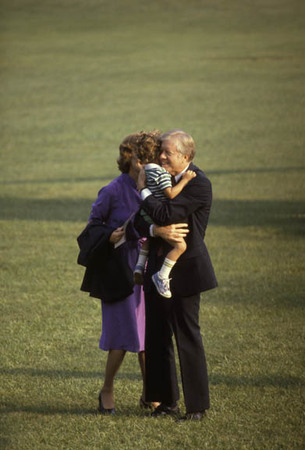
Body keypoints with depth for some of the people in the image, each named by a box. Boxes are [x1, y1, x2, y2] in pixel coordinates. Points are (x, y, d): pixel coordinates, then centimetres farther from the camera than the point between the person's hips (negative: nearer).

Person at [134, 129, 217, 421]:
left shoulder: (198, 184, -14)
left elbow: (165, 215, -24)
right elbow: (139, 220, 6)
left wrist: (144, 192, -8)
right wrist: (153, 230, -16)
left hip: (185, 270, -8)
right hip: (158, 269, 8)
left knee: (188, 337, -2)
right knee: (157, 337, 10)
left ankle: (197, 406, 7)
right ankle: (166, 401, 20)